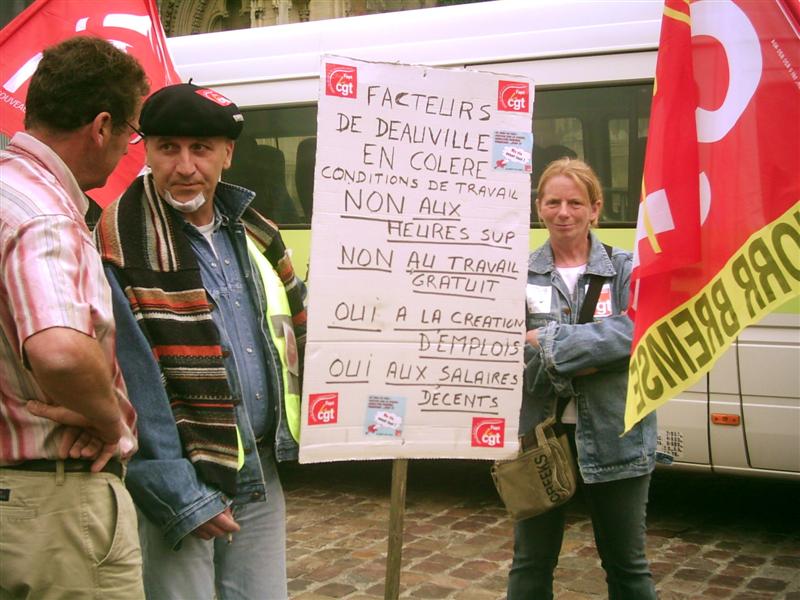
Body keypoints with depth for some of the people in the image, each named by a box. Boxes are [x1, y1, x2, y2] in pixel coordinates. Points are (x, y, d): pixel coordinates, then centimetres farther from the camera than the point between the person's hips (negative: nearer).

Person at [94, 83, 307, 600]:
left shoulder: (252, 233, 8)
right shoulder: (121, 248, -13)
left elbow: (296, 333, 18)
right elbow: (131, 387, -16)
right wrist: (178, 497, -17)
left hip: (261, 474, 6)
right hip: (178, 482, -6)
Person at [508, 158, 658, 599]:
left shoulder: (626, 269, 1)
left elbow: (635, 329, -16)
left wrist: (552, 343, -19)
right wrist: (582, 363, -20)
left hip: (614, 436, 0)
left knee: (627, 564, 14)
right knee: (531, 562, 14)